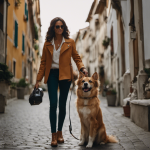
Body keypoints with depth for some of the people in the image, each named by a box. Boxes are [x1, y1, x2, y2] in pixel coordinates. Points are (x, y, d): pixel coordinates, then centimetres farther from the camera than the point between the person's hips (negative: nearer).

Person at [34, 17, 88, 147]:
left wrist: (82, 68, -12)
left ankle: (60, 132, 21)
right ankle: (54, 135, -2)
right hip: (51, 74, 0)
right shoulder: (47, 44, 9)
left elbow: (76, 57, 9)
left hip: (65, 75, 0)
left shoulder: (70, 42, 8)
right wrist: (38, 80, 5)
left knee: (62, 104, 5)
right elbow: (43, 62, 10)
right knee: (53, 104, -9)